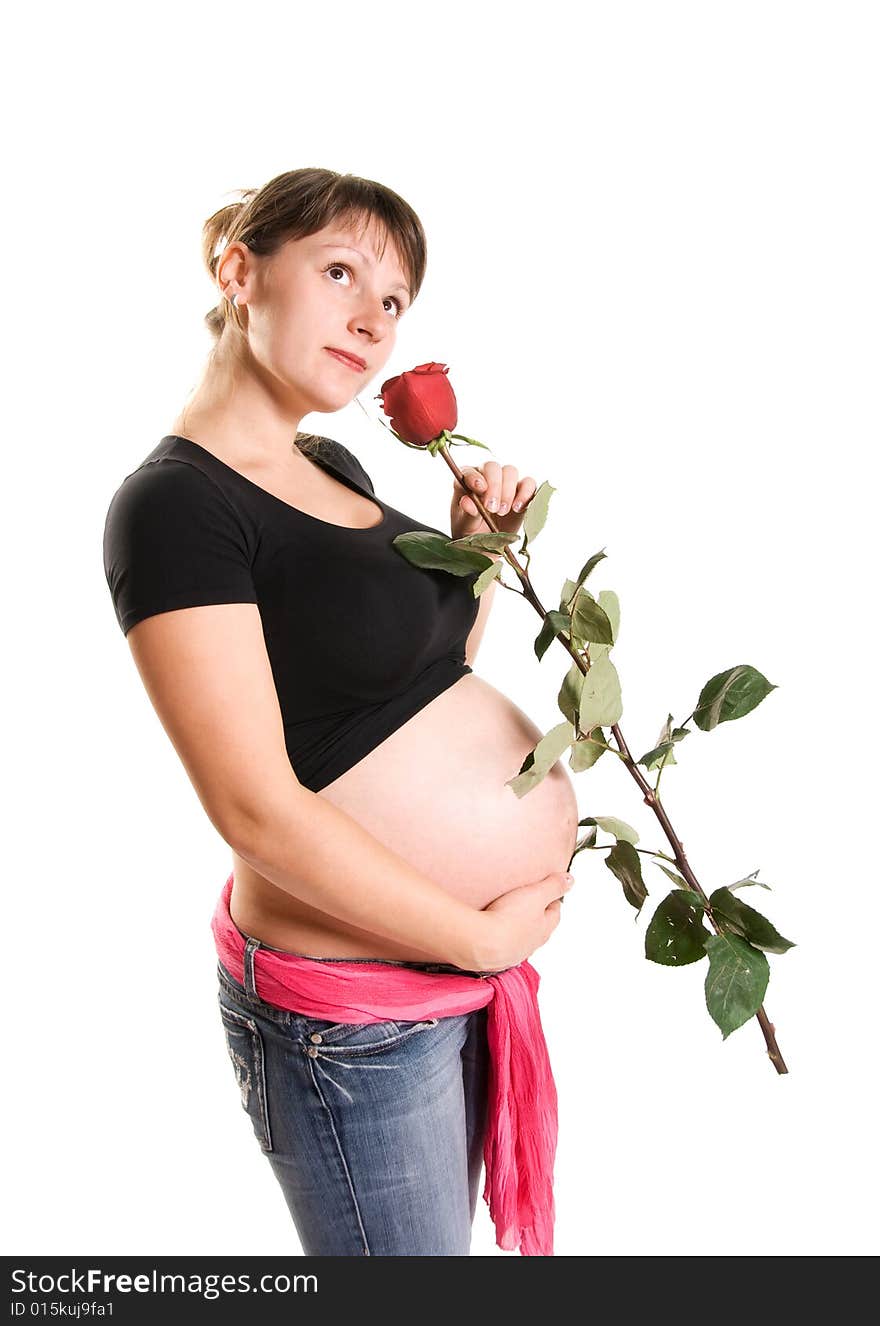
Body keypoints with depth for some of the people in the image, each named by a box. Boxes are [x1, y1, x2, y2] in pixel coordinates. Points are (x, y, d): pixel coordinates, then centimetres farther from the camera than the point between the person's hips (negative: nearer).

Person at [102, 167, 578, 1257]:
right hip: (356, 1016, -8)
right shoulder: (174, 502, -19)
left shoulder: (333, 466, 8)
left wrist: (478, 545, 1)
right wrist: (485, 938, -17)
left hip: (468, 958, 8)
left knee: (445, 1240, 25)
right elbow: (258, 809, -24)